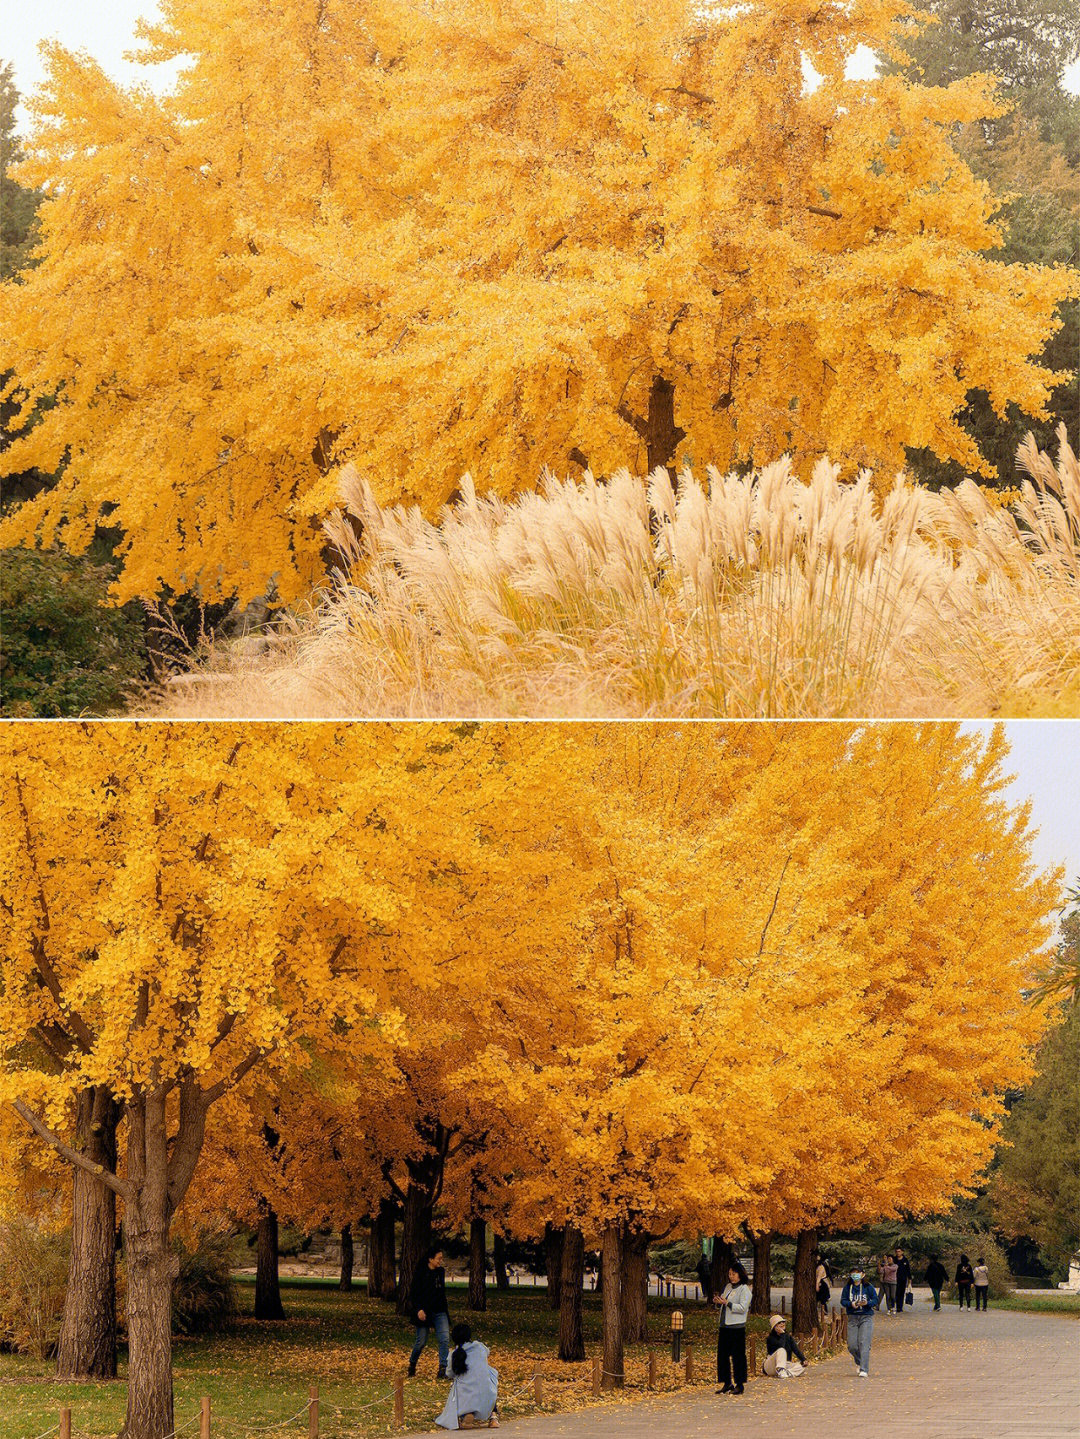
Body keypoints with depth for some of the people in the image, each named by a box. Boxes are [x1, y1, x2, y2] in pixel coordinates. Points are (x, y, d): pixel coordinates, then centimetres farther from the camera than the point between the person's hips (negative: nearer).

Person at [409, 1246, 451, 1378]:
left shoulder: (440, 1272, 8)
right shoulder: (421, 1273, -9)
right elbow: (413, 1294, -9)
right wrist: (418, 1310, -20)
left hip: (439, 1312, 5)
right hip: (424, 1312, -5)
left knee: (444, 1339, -10)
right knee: (421, 1342, 2)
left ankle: (442, 1370, -10)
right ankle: (412, 1365, 28)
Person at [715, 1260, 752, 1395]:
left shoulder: (744, 1289, -7)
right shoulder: (728, 1287, 16)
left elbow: (743, 1308, -16)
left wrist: (727, 1303, -21)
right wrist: (719, 1302, 4)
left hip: (737, 1327, -8)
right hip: (724, 1325, 8)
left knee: (738, 1356, -3)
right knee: (722, 1354, 8)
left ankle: (740, 1385, 4)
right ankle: (727, 1384, 16)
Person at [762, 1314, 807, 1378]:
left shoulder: (789, 1337, 10)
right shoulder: (771, 1338, -8)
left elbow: (796, 1350, -1)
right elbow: (781, 1346, -26)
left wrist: (803, 1360, -16)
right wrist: (782, 1334, -20)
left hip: (785, 1364, 6)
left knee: (802, 1366, -18)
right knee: (781, 1350, -32)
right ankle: (780, 1370, -48)